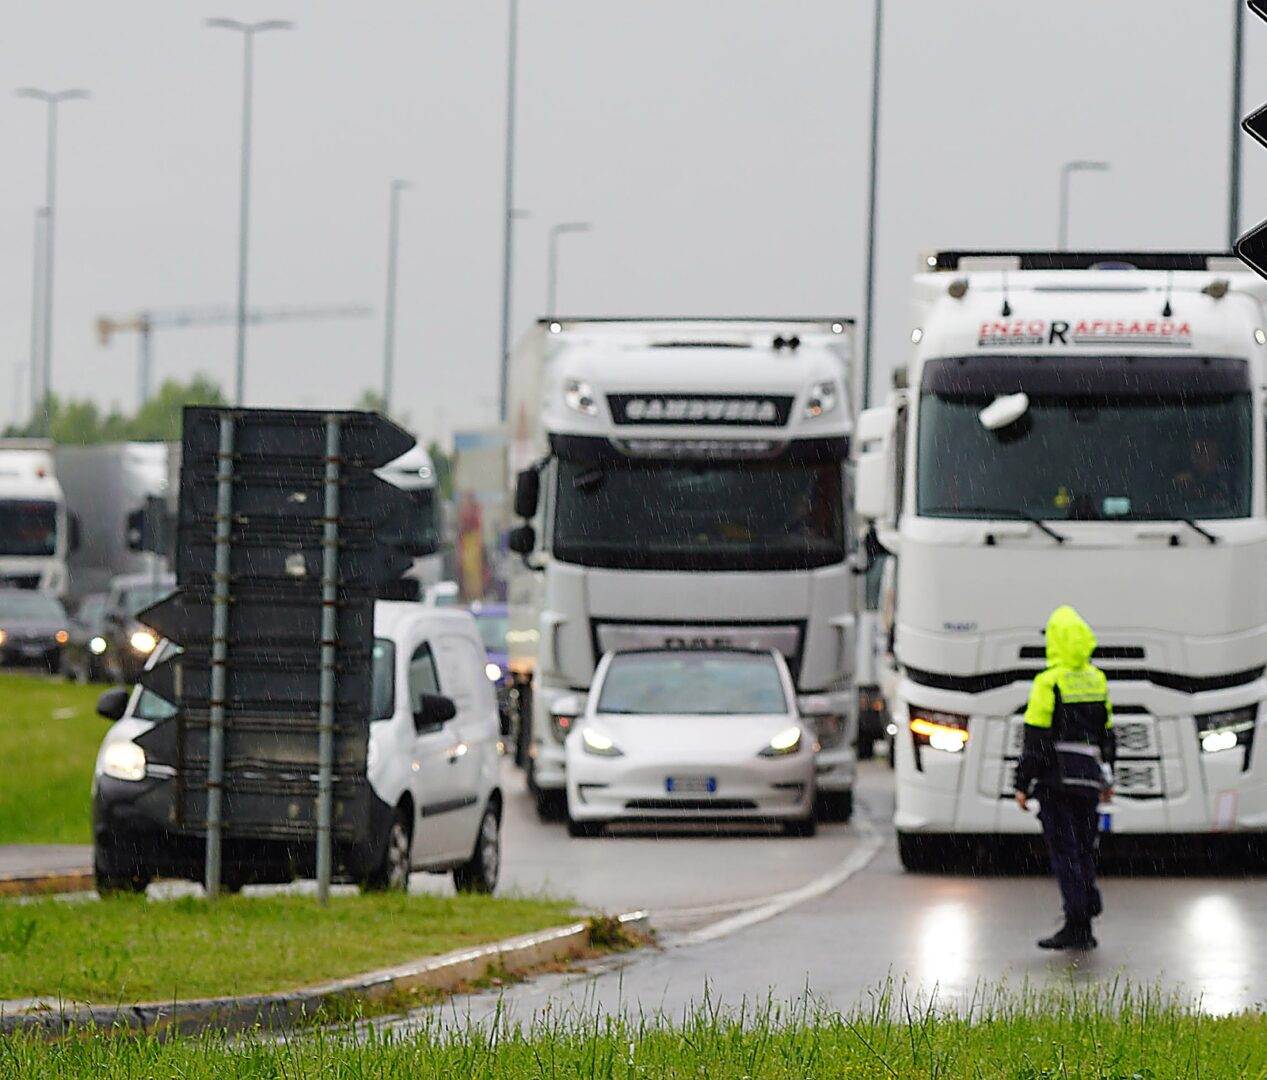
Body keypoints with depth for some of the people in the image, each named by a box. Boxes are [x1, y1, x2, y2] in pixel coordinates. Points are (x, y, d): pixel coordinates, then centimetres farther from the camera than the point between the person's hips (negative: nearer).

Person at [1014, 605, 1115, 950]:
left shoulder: (1049, 683, -12)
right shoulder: (1097, 681, 9)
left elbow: (1035, 740, -13)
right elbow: (1107, 734, 17)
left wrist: (1023, 785, -8)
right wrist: (1107, 778, 26)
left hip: (1055, 779, -6)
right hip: (1088, 779, 6)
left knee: (1064, 851, -5)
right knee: (1084, 850, 13)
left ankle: (1076, 924, -9)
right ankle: (1084, 928, 13)